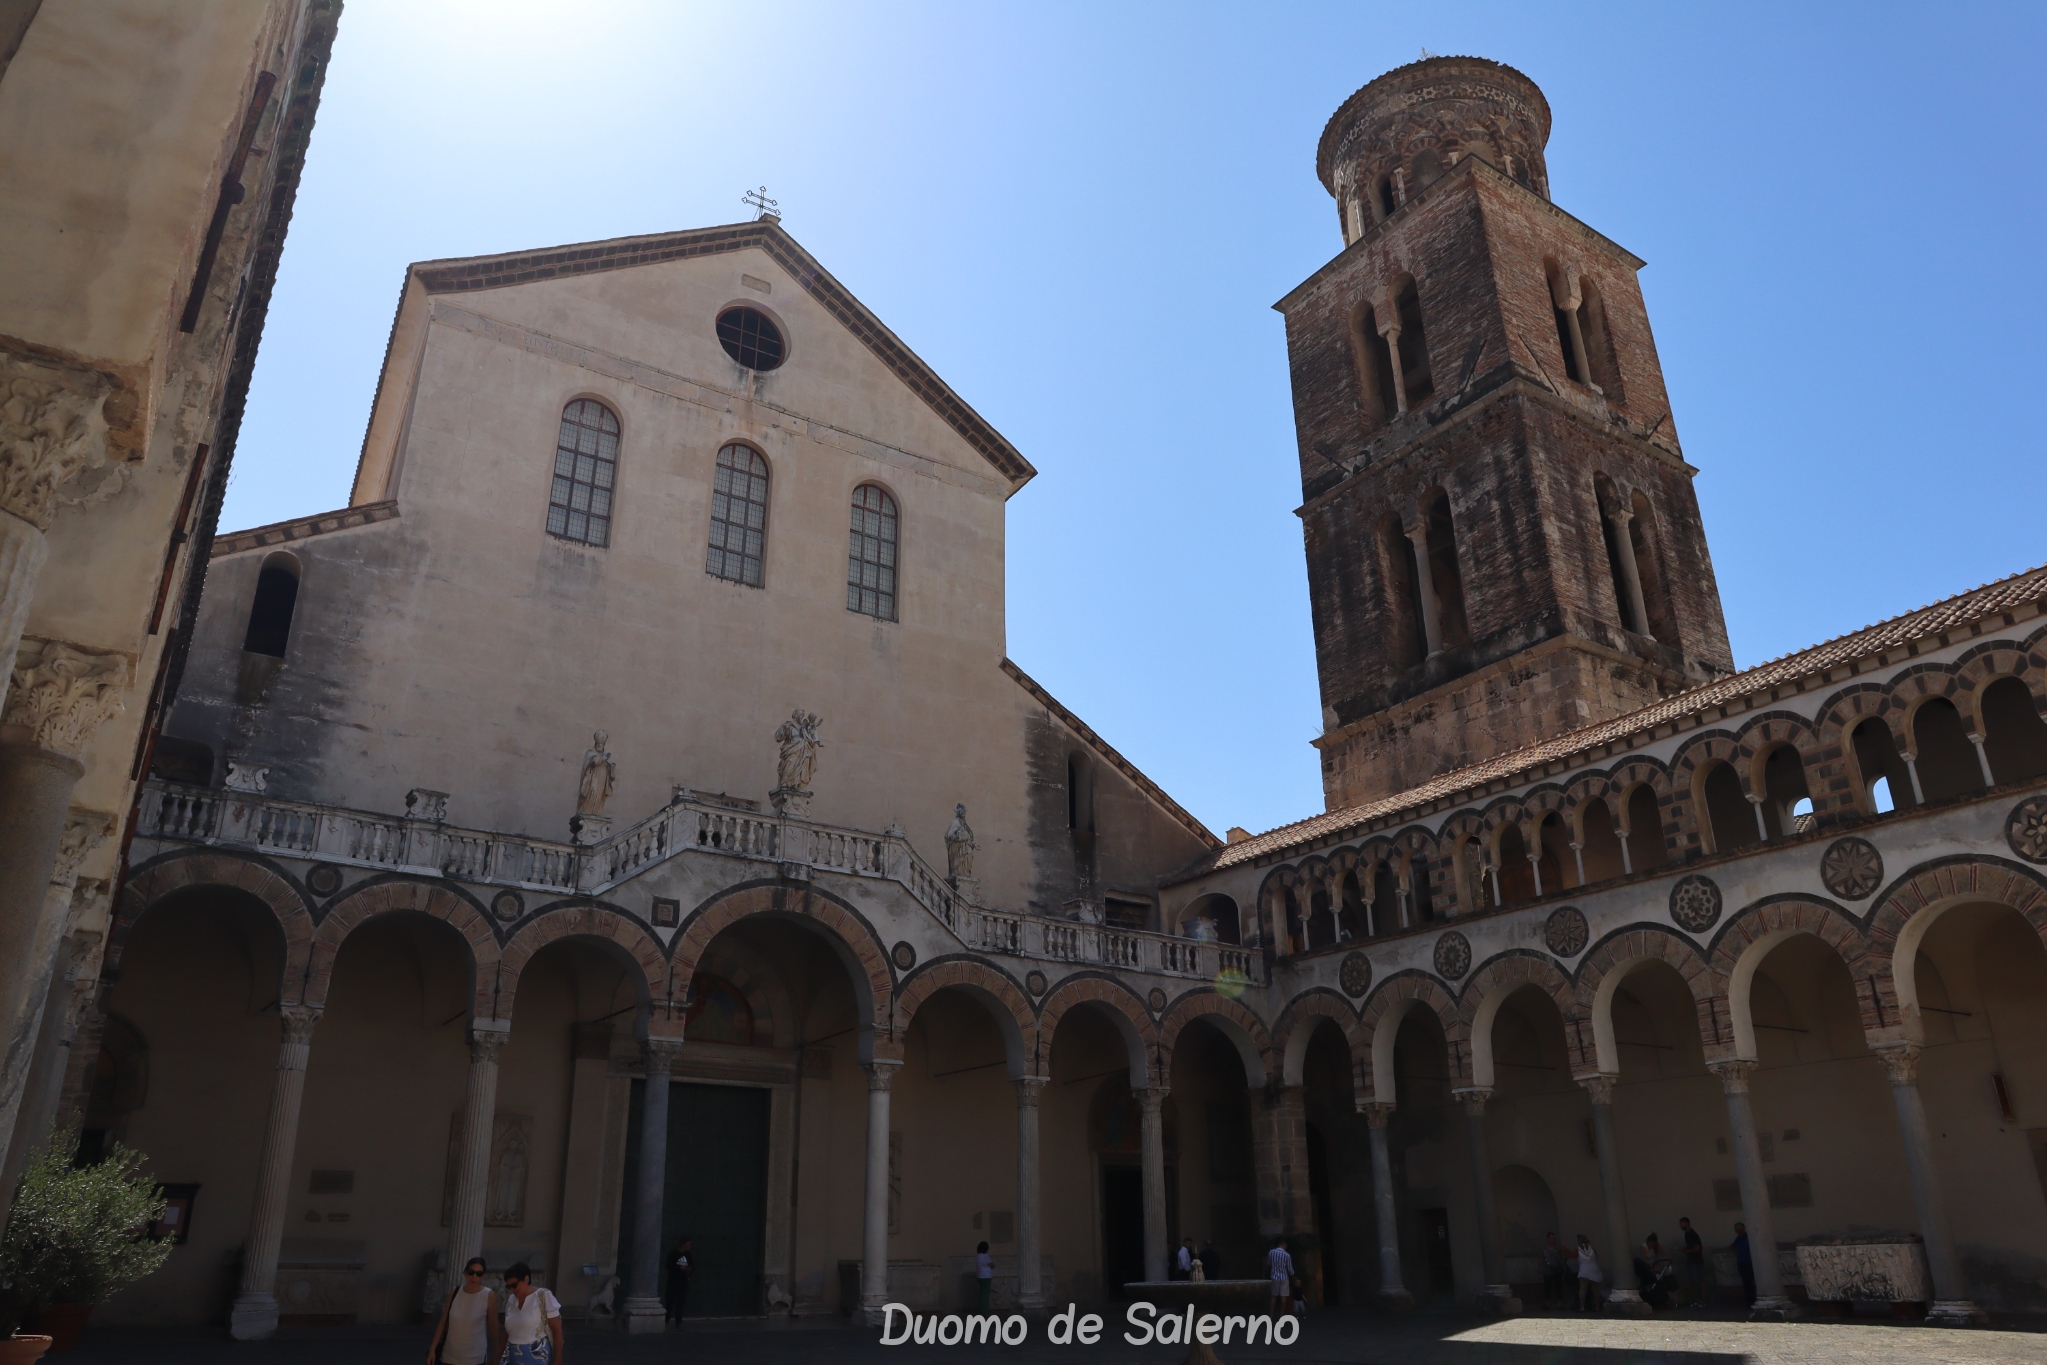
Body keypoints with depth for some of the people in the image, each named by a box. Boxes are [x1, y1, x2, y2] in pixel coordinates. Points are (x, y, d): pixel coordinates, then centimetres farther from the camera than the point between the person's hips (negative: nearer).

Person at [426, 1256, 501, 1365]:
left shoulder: (489, 1296, -12)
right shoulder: (455, 1292, -2)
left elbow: (493, 1326, -4)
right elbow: (443, 1322, 4)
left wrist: (496, 1355, 3)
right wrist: (432, 1349, 0)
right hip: (450, 1355, 3)